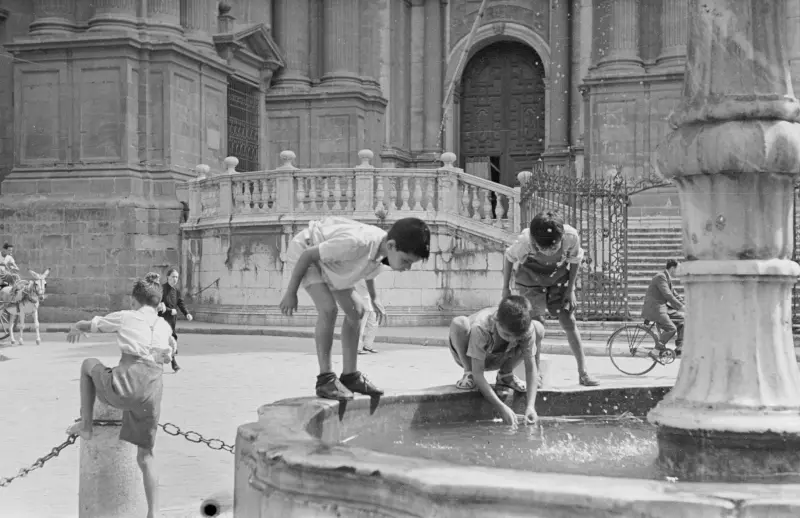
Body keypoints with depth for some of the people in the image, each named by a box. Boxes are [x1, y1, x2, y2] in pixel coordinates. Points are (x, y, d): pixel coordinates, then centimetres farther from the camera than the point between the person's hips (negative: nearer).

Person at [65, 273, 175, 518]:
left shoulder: (124, 317, 8)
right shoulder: (165, 327, 17)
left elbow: (86, 325, 22)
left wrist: (75, 329, 43)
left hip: (123, 386, -4)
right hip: (152, 391, 4)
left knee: (89, 364, 28)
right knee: (145, 455, 15)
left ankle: (85, 425, 25)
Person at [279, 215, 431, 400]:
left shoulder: (382, 249, -17)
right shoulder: (356, 243, -42)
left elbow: (369, 269, 11)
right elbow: (308, 255, -31)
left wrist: (374, 298, 13)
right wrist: (291, 293, -22)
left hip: (329, 260, 8)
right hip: (305, 250, -8)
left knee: (355, 310, 3)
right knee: (328, 308, -24)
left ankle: (350, 375, 12)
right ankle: (325, 379, -15)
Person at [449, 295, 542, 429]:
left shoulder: (527, 328, -29)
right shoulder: (480, 327, -39)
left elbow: (531, 368, -23)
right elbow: (478, 374, -36)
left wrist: (530, 406, -35)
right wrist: (502, 407, -42)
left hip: (497, 358, 3)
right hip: (469, 355, -3)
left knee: (539, 329, -20)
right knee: (458, 323, -37)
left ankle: (505, 375, 0)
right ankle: (468, 374, -10)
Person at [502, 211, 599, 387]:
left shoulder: (571, 237, -33)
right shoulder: (525, 241, -36)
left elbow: (575, 260, -10)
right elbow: (509, 258, -14)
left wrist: (570, 289, -8)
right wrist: (506, 288, -6)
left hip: (559, 277, 1)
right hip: (531, 278, -1)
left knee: (569, 322, -3)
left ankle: (583, 373, 4)